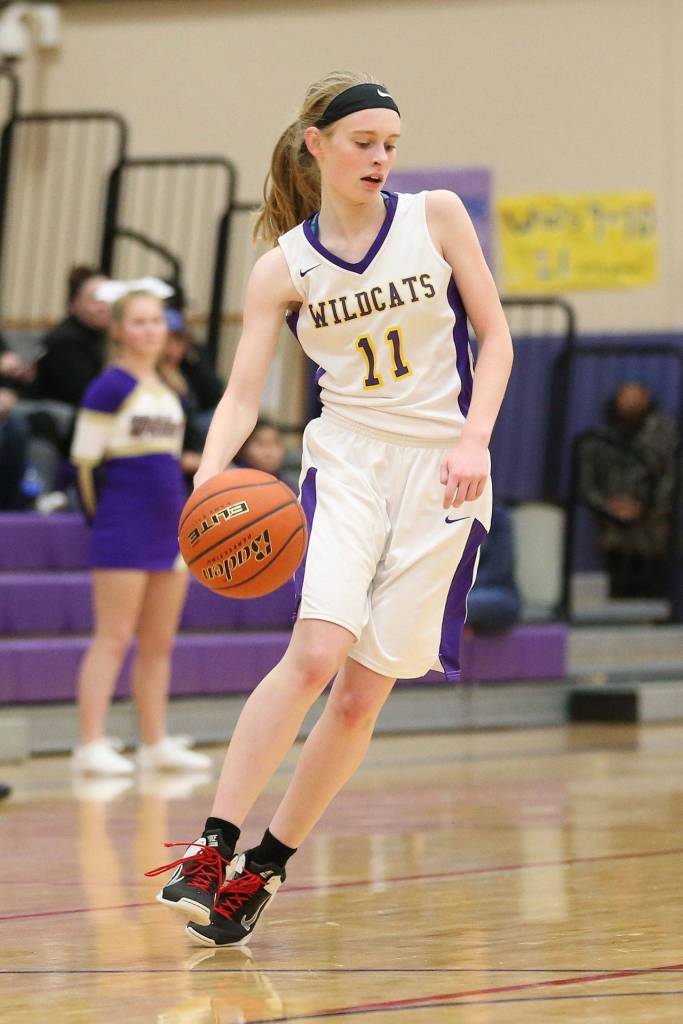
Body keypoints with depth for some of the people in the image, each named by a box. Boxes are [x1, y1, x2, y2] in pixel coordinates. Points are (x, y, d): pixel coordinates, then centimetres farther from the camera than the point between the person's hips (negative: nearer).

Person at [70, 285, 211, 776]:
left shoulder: (168, 392, 15)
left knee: (160, 643, 9)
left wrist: (182, 525, 18)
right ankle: (92, 745, -8)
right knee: (114, 639, -9)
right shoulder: (110, 388, -8)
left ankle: (157, 742, 15)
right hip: (124, 531, -7)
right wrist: (102, 515, -4)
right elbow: (86, 460, -9)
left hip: (168, 529, 7)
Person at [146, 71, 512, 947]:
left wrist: (474, 439, -11)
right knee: (317, 650, -25)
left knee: (363, 691, -3)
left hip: (441, 470, 1)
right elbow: (241, 397, -5)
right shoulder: (284, 267, -1)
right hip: (347, 460, -1)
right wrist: (209, 480, -25)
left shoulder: (436, 218, 0)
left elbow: (495, 337, 4)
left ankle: (262, 872, 8)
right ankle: (212, 849, -21)